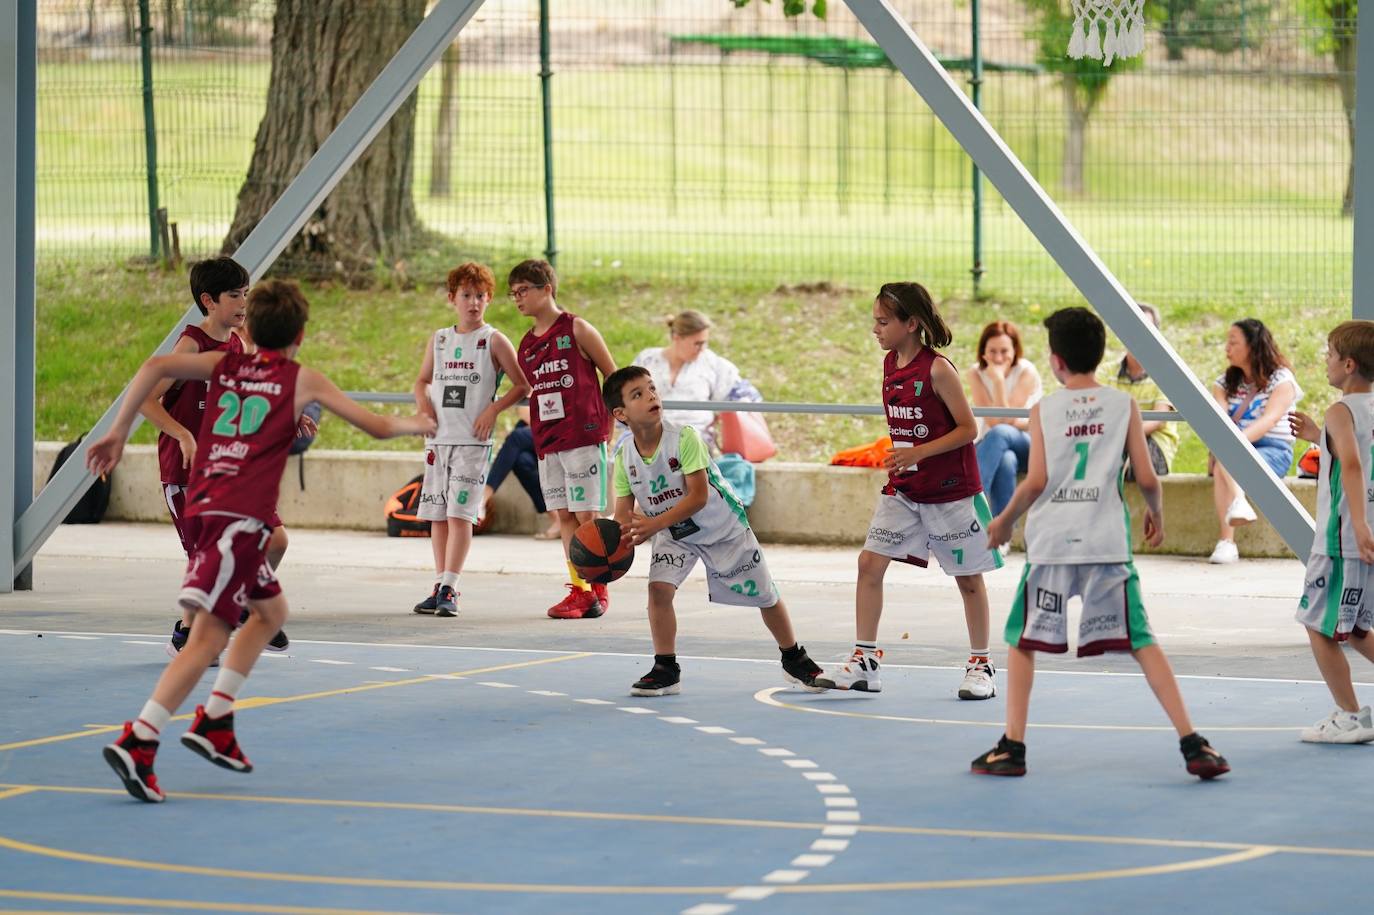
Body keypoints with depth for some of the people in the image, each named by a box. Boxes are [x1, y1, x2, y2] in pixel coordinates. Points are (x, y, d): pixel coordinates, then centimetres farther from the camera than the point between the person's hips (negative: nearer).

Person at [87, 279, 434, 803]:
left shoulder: (224, 365, 17)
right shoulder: (302, 380, 6)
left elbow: (156, 367, 1)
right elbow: (377, 427, 9)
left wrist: (117, 434, 5)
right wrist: (417, 425, 30)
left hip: (205, 504, 7)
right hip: (240, 516, -7)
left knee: (271, 611, 25)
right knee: (208, 635, -12)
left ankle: (215, 721, 19)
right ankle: (137, 744, -26)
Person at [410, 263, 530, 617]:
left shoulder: (493, 340, -1)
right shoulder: (439, 339, 13)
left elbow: (522, 385, -1)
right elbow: (423, 379, 24)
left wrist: (494, 409, -12)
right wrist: (423, 404, 3)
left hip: (473, 440, -5)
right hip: (438, 438, 5)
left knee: (460, 513, -12)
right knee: (437, 515, 6)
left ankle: (449, 589, -14)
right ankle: (441, 587, 14)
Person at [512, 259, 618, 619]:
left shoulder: (577, 330, -5)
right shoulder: (527, 344, 12)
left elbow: (613, 377, -1)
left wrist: (607, 426, -2)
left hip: (584, 437, -6)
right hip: (547, 441, 6)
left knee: (588, 514, -5)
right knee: (564, 516, 6)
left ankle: (599, 591, 1)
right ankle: (578, 589, 12)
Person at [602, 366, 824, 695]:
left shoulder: (684, 437, -29)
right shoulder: (624, 456, -16)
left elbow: (699, 496, -32)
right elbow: (624, 512, -12)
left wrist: (655, 523, -42)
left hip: (723, 526, -3)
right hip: (673, 533, 3)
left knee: (764, 595, 7)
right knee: (659, 587, -21)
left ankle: (794, 660, 31)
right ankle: (665, 671, -7)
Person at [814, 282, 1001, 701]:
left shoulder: (938, 369, -18)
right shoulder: (890, 364, 3)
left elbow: (967, 428, -16)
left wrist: (917, 453, -24)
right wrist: (898, 459, 12)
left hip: (949, 489, -7)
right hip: (903, 489, 7)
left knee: (968, 576, 5)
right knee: (870, 561, -4)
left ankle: (980, 666, 17)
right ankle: (865, 661, 2)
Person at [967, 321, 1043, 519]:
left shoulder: (1026, 372, -11)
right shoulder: (975, 374, -5)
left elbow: (1004, 421, -18)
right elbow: (992, 421, -14)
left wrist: (998, 380, -24)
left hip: (1028, 447, -1)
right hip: (989, 449, 1)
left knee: (1000, 433, -36)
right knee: (1005, 461, -37)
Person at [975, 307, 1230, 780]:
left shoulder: (1043, 410, 2)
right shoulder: (1124, 405, 5)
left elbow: (1036, 481, -4)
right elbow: (1146, 478, 1)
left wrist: (1004, 521, 11)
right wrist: (1157, 513, 20)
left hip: (1051, 544, -1)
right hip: (1107, 541, 1)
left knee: (1022, 641, 14)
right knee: (1141, 642, 4)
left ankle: (1012, 747, 8)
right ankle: (1193, 744, -4)